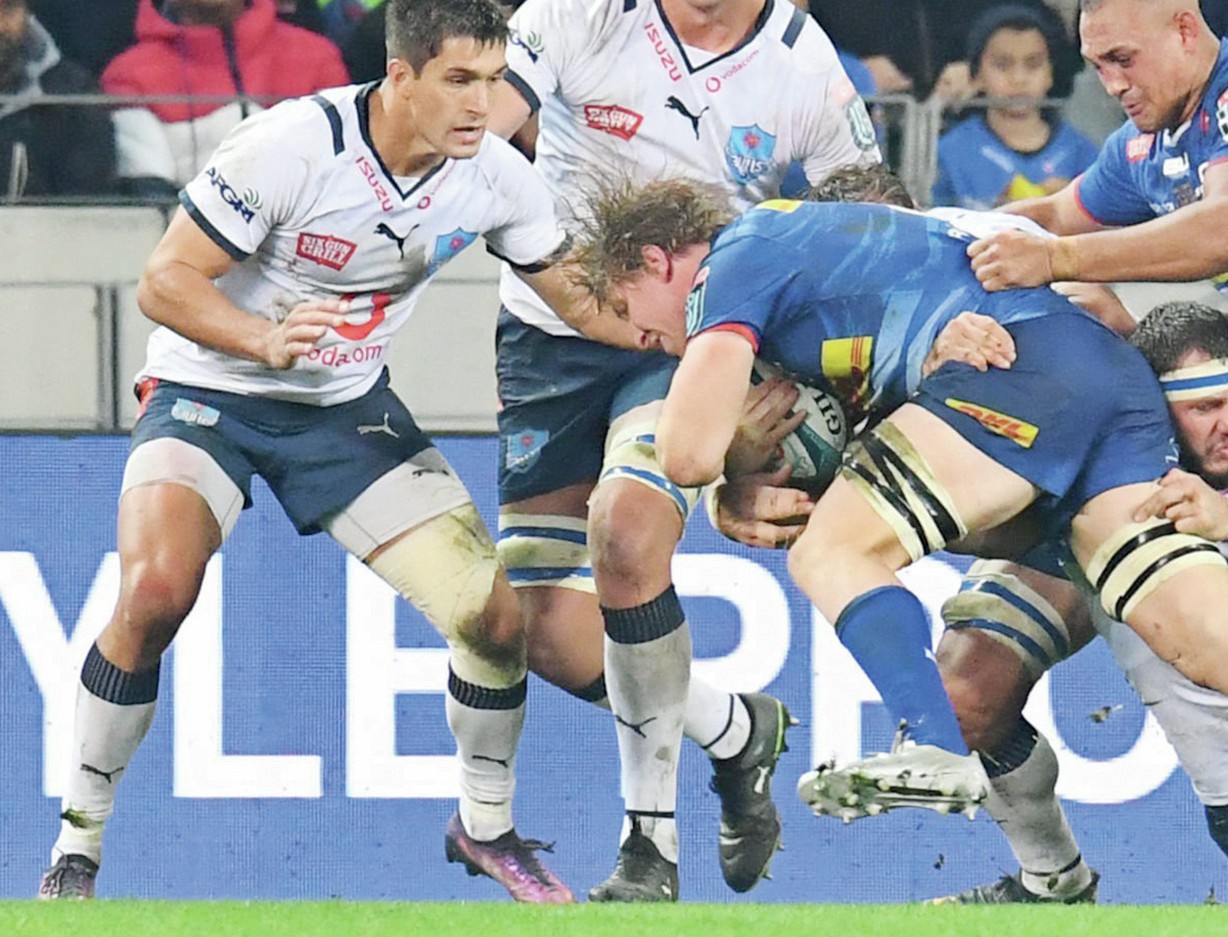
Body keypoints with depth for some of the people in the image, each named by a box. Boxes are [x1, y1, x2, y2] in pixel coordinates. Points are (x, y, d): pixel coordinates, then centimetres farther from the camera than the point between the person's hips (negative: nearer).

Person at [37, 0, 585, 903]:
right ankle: (77, 845, -13)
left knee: (497, 617, -8)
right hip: (210, 390, -4)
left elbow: (585, 300, 4)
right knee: (156, 592, -31)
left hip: (347, 408, 4)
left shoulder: (495, 177, -11)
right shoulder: (290, 146, -26)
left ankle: (486, 825, 21)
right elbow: (166, 281, -22)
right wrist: (266, 339, -39)